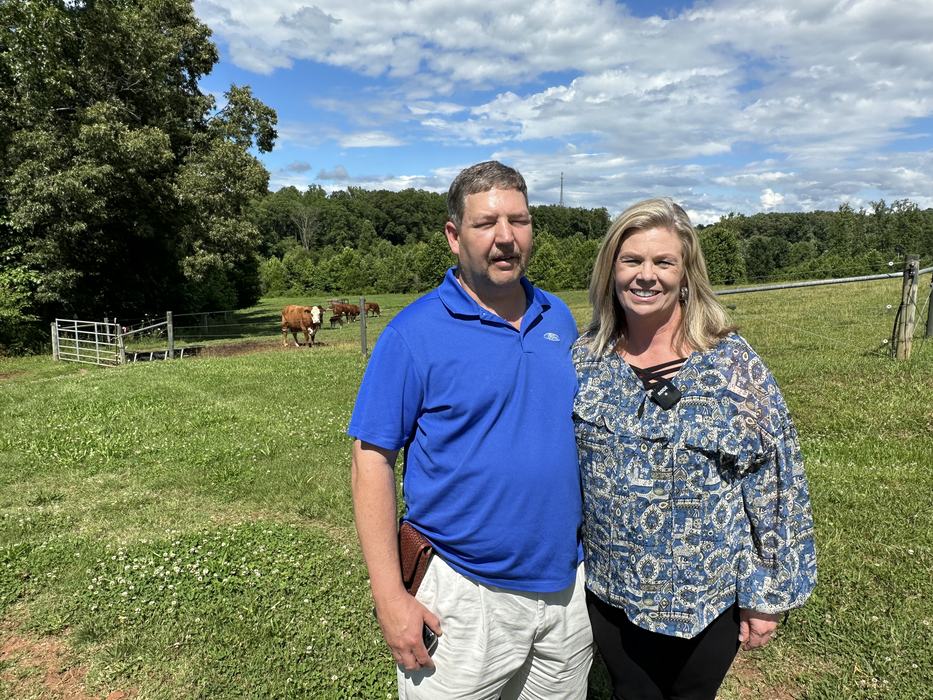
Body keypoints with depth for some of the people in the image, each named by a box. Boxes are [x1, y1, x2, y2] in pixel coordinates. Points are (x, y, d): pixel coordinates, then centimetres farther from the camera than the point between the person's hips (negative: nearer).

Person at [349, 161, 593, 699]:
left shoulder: (559, 318, 3)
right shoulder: (415, 332, -14)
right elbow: (373, 459, -13)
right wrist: (390, 597, -16)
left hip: (569, 585, 5)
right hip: (464, 597, -5)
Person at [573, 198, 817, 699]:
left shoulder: (731, 362, -15)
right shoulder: (585, 356, -6)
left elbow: (772, 482, -11)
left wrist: (764, 596, -7)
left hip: (707, 597, -2)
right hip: (607, 587, 3)